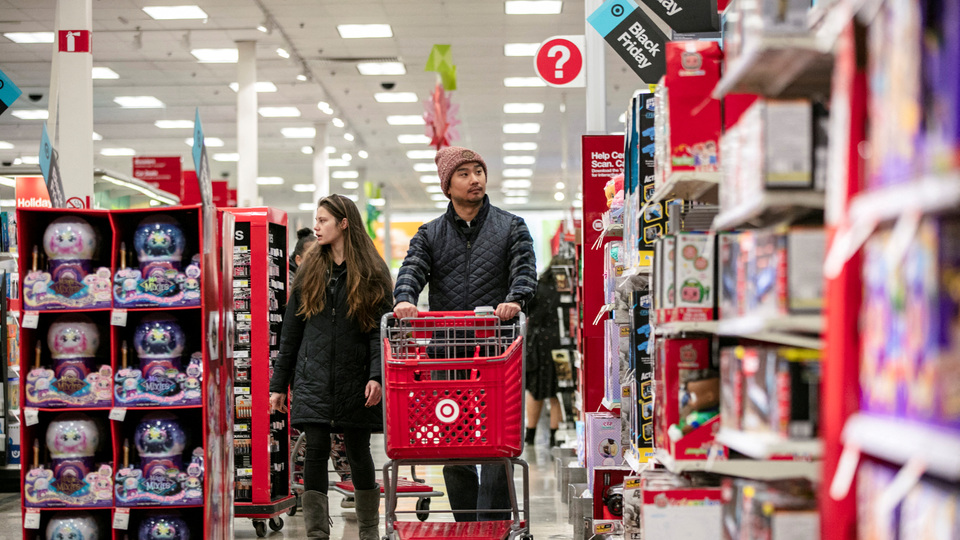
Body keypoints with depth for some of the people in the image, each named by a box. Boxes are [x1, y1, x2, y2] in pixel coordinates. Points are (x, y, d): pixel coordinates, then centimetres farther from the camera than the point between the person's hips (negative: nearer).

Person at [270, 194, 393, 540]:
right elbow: (291, 331, 11)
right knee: (316, 452, -6)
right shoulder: (310, 270, 11)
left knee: (359, 454, 6)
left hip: (355, 382, -2)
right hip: (313, 379, 2)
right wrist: (278, 384, 8)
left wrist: (376, 376, -17)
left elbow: (381, 330, -4)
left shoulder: (371, 272, 2)